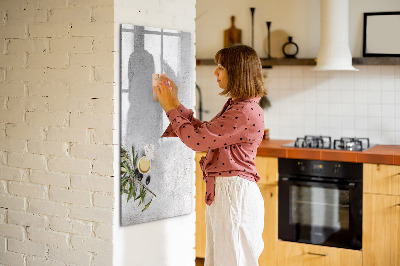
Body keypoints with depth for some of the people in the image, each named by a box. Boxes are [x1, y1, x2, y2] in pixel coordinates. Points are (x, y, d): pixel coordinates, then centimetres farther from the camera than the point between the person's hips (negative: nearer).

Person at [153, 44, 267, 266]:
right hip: (221, 192, 10)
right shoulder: (235, 106, 13)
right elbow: (204, 132, 17)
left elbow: (197, 139, -20)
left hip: (235, 194, -10)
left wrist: (171, 108, -7)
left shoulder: (246, 112, -20)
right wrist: (175, 104, 14)